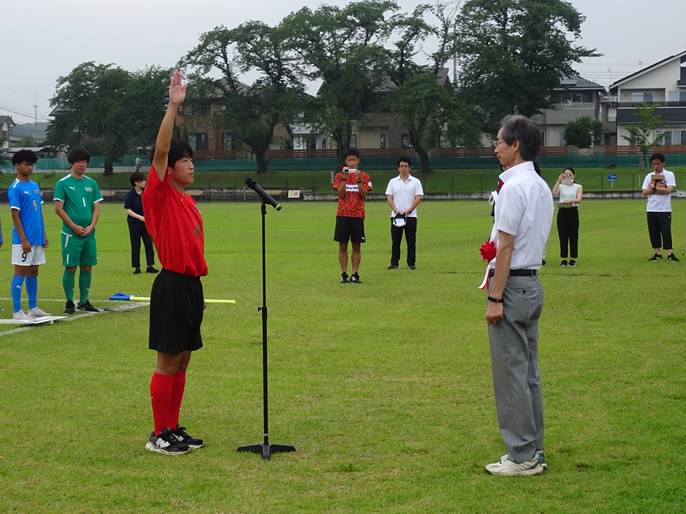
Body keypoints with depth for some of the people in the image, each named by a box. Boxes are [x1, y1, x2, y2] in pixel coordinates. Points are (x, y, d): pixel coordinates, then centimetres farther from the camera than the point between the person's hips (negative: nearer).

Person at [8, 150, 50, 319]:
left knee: (33, 273, 12)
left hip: (37, 238, 7)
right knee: (20, 273, -3)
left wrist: (44, 235, 14)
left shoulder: (35, 186, 12)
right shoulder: (15, 188, -11)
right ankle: (17, 311, 1)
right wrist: (24, 240, -18)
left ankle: (33, 308, 20)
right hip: (23, 239, -7)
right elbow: (15, 215, -14)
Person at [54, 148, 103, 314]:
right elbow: (58, 208, -6)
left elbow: (96, 207, 11)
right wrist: (74, 227, -12)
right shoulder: (63, 183, -2)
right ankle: (69, 302, 6)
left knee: (87, 267, 7)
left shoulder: (92, 183, 11)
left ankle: (84, 301, 17)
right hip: (71, 233, -4)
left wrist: (91, 227, -4)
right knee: (71, 267, -3)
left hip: (89, 233, 4)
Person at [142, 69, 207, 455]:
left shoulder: (188, 202, 14)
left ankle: (174, 428, 20)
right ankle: (159, 435, 5)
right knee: (168, 362, -3)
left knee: (182, 361, 12)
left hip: (190, 284, 8)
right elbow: (160, 150, -21)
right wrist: (173, 106, -25)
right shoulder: (160, 195, -8)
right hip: (172, 285, -8)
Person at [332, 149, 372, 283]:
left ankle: (355, 273, 6)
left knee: (357, 246, 2)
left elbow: (364, 195, -5)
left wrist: (359, 181, -17)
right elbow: (341, 194, -6)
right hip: (343, 215, 0)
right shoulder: (340, 175, 4)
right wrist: (344, 178, -16)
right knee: (342, 245, 1)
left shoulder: (364, 176, 5)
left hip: (358, 215, 0)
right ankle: (344, 273, 6)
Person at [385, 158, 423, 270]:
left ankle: (411, 263, 7)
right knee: (395, 240, 4)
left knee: (411, 241, 0)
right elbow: (389, 197, 1)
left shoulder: (415, 182, 2)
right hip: (395, 216, 1)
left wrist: (408, 210, -16)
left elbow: (418, 198, -5)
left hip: (411, 216, -1)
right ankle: (394, 262, 10)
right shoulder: (393, 181, 7)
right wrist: (396, 210, -13)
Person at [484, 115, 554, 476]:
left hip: (512, 285, -10)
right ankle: (533, 451, 18)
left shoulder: (514, 188, -16)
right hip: (533, 282, 10)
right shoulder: (541, 186, 14)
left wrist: (495, 298, -17)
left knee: (511, 374, -4)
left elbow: (506, 247, -18)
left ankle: (522, 456, -1)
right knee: (528, 373, 13)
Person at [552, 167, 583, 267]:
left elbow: (579, 199, -12)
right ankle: (564, 259, 9)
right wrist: (559, 180, -15)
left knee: (573, 236, -1)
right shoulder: (560, 186, 8)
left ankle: (573, 259, 7)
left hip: (573, 211, -1)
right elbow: (554, 194, -13)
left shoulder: (578, 187, 4)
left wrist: (571, 200, -32)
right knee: (563, 236, 2)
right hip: (562, 212, 2)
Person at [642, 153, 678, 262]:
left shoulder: (669, 175, -1)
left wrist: (653, 189, -10)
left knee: (666, 231, -7)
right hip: (651, 209, 4)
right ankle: (657, 254, 12)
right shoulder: (649, 176, 11)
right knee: (653, 232, 5)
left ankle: (670, 254, -5)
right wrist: (656, 188, -14)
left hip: (664, 209, -4)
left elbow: (669, 190, -15)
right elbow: (644, 192, 2)